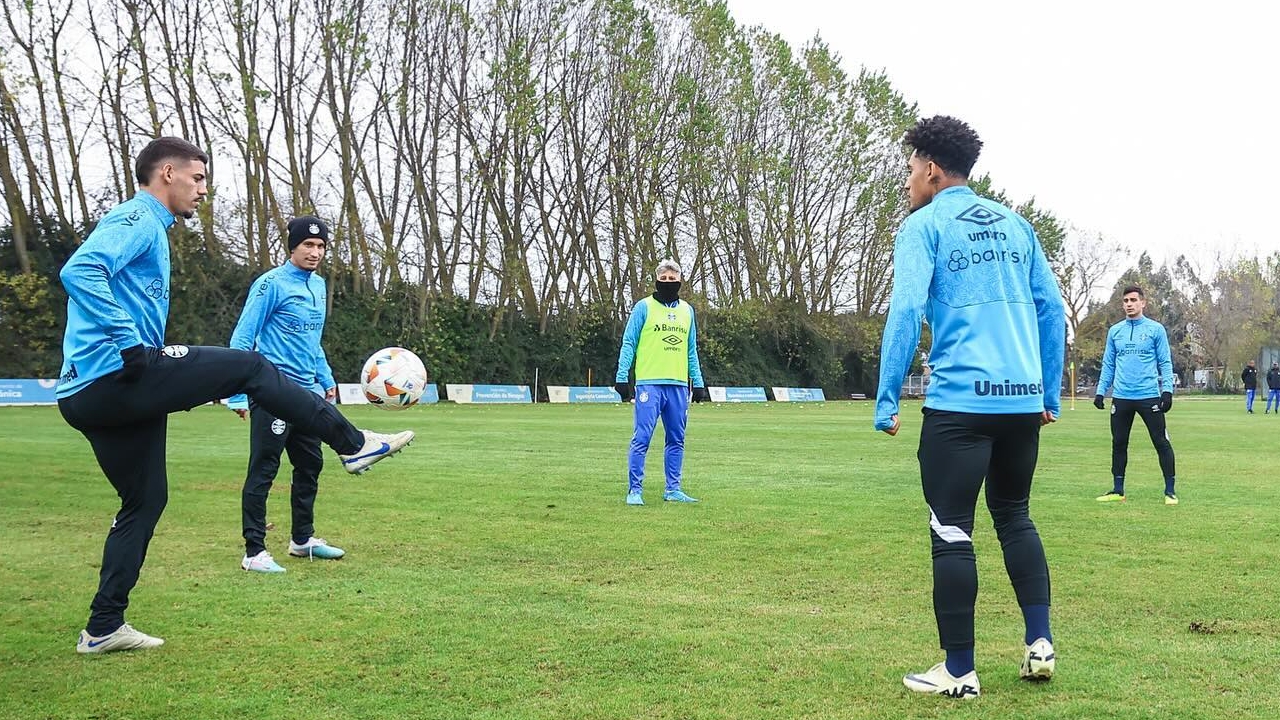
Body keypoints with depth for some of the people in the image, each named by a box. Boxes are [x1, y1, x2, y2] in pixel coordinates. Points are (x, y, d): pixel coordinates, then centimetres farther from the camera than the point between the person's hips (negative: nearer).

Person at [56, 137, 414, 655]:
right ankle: (353, 444, -2)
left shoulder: (147, 226, 25)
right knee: (250, 367, -7)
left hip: (89, 396, 11)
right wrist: (130, 345, -25)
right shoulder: (137, 218, -6)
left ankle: (103, 628, 21)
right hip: (110, 377, -11)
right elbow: (79, 271, -24)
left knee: (145, 500, 15)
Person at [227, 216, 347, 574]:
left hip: (307, 393, 8)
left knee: (310, 466, 14)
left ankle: (302, 539, 28)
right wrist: (238, 395, -17)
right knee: (263, 471, -4)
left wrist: (327, 380, 21)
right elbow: (242, 338, -12)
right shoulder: (271, 283, -11)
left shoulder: (319, 285, 13)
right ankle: (254, 552, 1)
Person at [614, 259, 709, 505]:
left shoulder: (687, 310, 16)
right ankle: (634, 490, -2)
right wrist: (621, 377, -8)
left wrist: (698, 383, 14)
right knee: (642, 438, -7)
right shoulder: (644, 307, 2)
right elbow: (629, 343, 0)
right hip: (649, 383, -5)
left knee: (677, 440, 8)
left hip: (679, 385, 5)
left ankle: (672, 489, 16)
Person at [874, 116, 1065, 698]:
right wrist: (1050, 395, 19)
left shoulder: (924, 225, 0)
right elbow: (1052, 310, 15)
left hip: (959, 401, -6)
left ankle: (959, 673, 7)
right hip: (1023, 400, 6)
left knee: (952, 532, 2)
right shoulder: (1014, 224, 17)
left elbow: (906, 312, -11)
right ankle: (1039, 644, 18)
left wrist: (886, 402, -8)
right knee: (1015, 516, 22)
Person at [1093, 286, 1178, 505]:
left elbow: (1165, 363, 1)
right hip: (1121, 397, 4)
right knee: (1118, 443, 8)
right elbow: (1108, 364, 15)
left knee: (1161, 442, -2)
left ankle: (1170, 491, 5)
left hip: (1149, 396, -4)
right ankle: (1118, 490, 18)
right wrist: (1100, 390, 9)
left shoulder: (1155, 329, 1)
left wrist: (1167, 389, -9)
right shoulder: (1115, 331, 11)